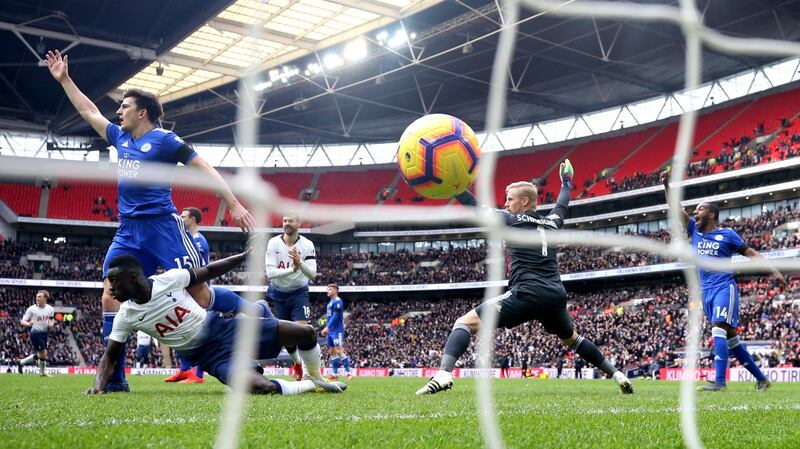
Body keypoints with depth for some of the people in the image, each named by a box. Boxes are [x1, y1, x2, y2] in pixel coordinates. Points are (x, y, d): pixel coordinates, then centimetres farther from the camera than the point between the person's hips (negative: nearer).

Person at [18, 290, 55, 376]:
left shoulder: (50, 309, 0)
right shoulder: (32, 309, -12)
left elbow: (51, 320, 17)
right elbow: (22, 321, -11)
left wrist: (51, 323, -6)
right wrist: (28, 324, -33)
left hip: (44, 333, 6)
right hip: (35, 333, -6)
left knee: (39, 355, 14)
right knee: (43, 353, -4)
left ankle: (21, 362, 32)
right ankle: (42, 372, 17)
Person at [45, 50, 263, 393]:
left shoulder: (165, 140, -2)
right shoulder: (120, 138, 18)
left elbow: (204, 168, -5)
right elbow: (89, 112, 32)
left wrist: (233, 203, -13)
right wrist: (64, 80, 34)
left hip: (162, 226, -6)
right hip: (128, 232, 6)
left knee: (198, 294, -11)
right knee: (111, 297, -6)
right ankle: (114, 378, 1)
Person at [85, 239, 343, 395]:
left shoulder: (169, 279, -12)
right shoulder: (125, 317, -6)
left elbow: (209, 271, 1)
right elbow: (110, 356, 2)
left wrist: (245, 255, -2)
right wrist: (99, 385, -17)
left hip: (222, 328, 1)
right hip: (205, 354, -1)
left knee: (305, 332, -4)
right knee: (261, 388, -30)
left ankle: (315, 379, 27)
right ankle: (308, 386, 2)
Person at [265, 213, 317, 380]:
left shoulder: (307, 245, -12)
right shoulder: (273, 243, -11)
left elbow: (312, 274, -18)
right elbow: (270, 272, -19)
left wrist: (300, 263, -37)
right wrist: (292, 270, -33)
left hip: (299, 293, -2)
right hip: (279, 293, 2)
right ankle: (296, 362, 37)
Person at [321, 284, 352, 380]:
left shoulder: (337, 301, -9)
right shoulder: (330, 302, 20)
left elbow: (335, 316, -17)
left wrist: (327, 327, -20)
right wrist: (326, 329, 16)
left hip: (337, 330, -10)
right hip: (331, 331, 10)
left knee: (339, 350, -15)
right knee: (332, 351, 8)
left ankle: (348, 372, -14)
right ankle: (335, 373, 11)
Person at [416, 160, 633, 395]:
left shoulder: (513, 221, 5)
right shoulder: (550, 223, 20)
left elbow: (477, 208, 0)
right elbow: (561, 207, 42)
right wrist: (566, 181, 59)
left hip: (527, 294, -7)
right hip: (556, 297, 7)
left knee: (465, 322, -6)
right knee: (571, 339, 35)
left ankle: (443, 374, -28)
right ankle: (617, 375, 35)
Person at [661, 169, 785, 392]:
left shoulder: (727, 234, 0)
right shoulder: (695, 231, 12)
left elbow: (750, 253, 4)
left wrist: (773, 270, -6)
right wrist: (666, 185, -4)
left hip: (724, 288, -6)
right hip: (706, 291, 6)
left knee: (718, 330, -21)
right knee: (730, 336, 9)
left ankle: (719, 381, -26)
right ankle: (760, 377, 20)